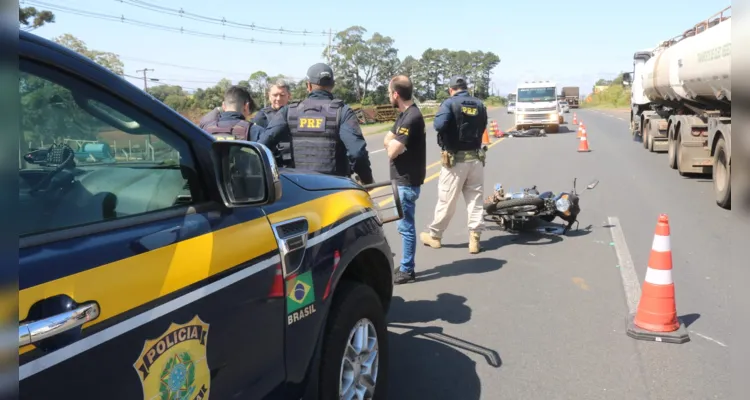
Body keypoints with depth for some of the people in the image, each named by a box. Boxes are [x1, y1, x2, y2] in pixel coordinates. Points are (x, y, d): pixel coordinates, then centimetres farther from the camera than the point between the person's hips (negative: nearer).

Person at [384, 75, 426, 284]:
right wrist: (395, 144, -9)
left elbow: (392, 151, -22)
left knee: (406, 227, -2)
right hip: (402, 179, 10)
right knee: (405, 225, 16)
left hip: (407, 181, -10)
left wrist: (393, 145, -2)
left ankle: (407, 270, 7)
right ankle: (405, 266, 26)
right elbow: (387, 140, 10)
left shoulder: (412, 117, -20)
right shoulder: (404, 114, 12)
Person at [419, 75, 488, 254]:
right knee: (475, 199, 10)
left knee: (446, 199, 4)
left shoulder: (450, 103, -10)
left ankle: (435, 236, 17)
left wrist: (445, 140, -5)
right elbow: (483, 128, 13)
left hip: (455, 159, -4)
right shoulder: (480, 105, 7)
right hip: (476, 158, 5)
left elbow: (439, 125, -24)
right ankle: (474, 238, 10)